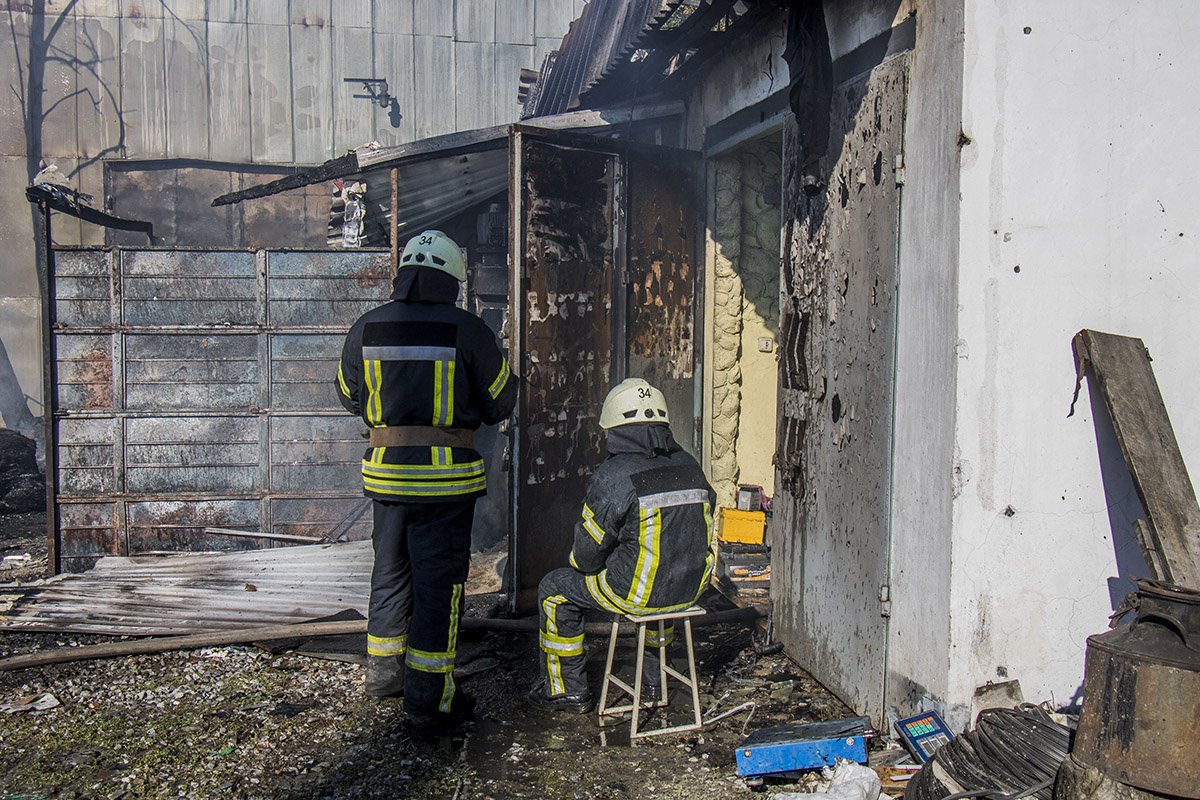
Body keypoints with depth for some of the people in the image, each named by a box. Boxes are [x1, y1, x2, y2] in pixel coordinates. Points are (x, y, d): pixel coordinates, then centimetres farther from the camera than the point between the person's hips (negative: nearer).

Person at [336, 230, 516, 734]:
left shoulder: (366, 328, 1)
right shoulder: (467, 330, -10)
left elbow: (349, 397, 14)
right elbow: (502, 401, -1)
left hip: (384, 469, 4)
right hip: (445, 475, -4)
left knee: (390, 570, 21)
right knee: (438, 583, 4)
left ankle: (383, 671, 36)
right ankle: (428, 703, 11)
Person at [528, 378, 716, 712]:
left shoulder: (614, 475, -18)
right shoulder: (690, 466, 2)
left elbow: (587, 554, -11)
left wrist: (580, 561, 12)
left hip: (637, 592, -6)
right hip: (692, 587, 7)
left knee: (554, 588, 15)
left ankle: (567, 690, 25)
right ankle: (654, 678, 47)